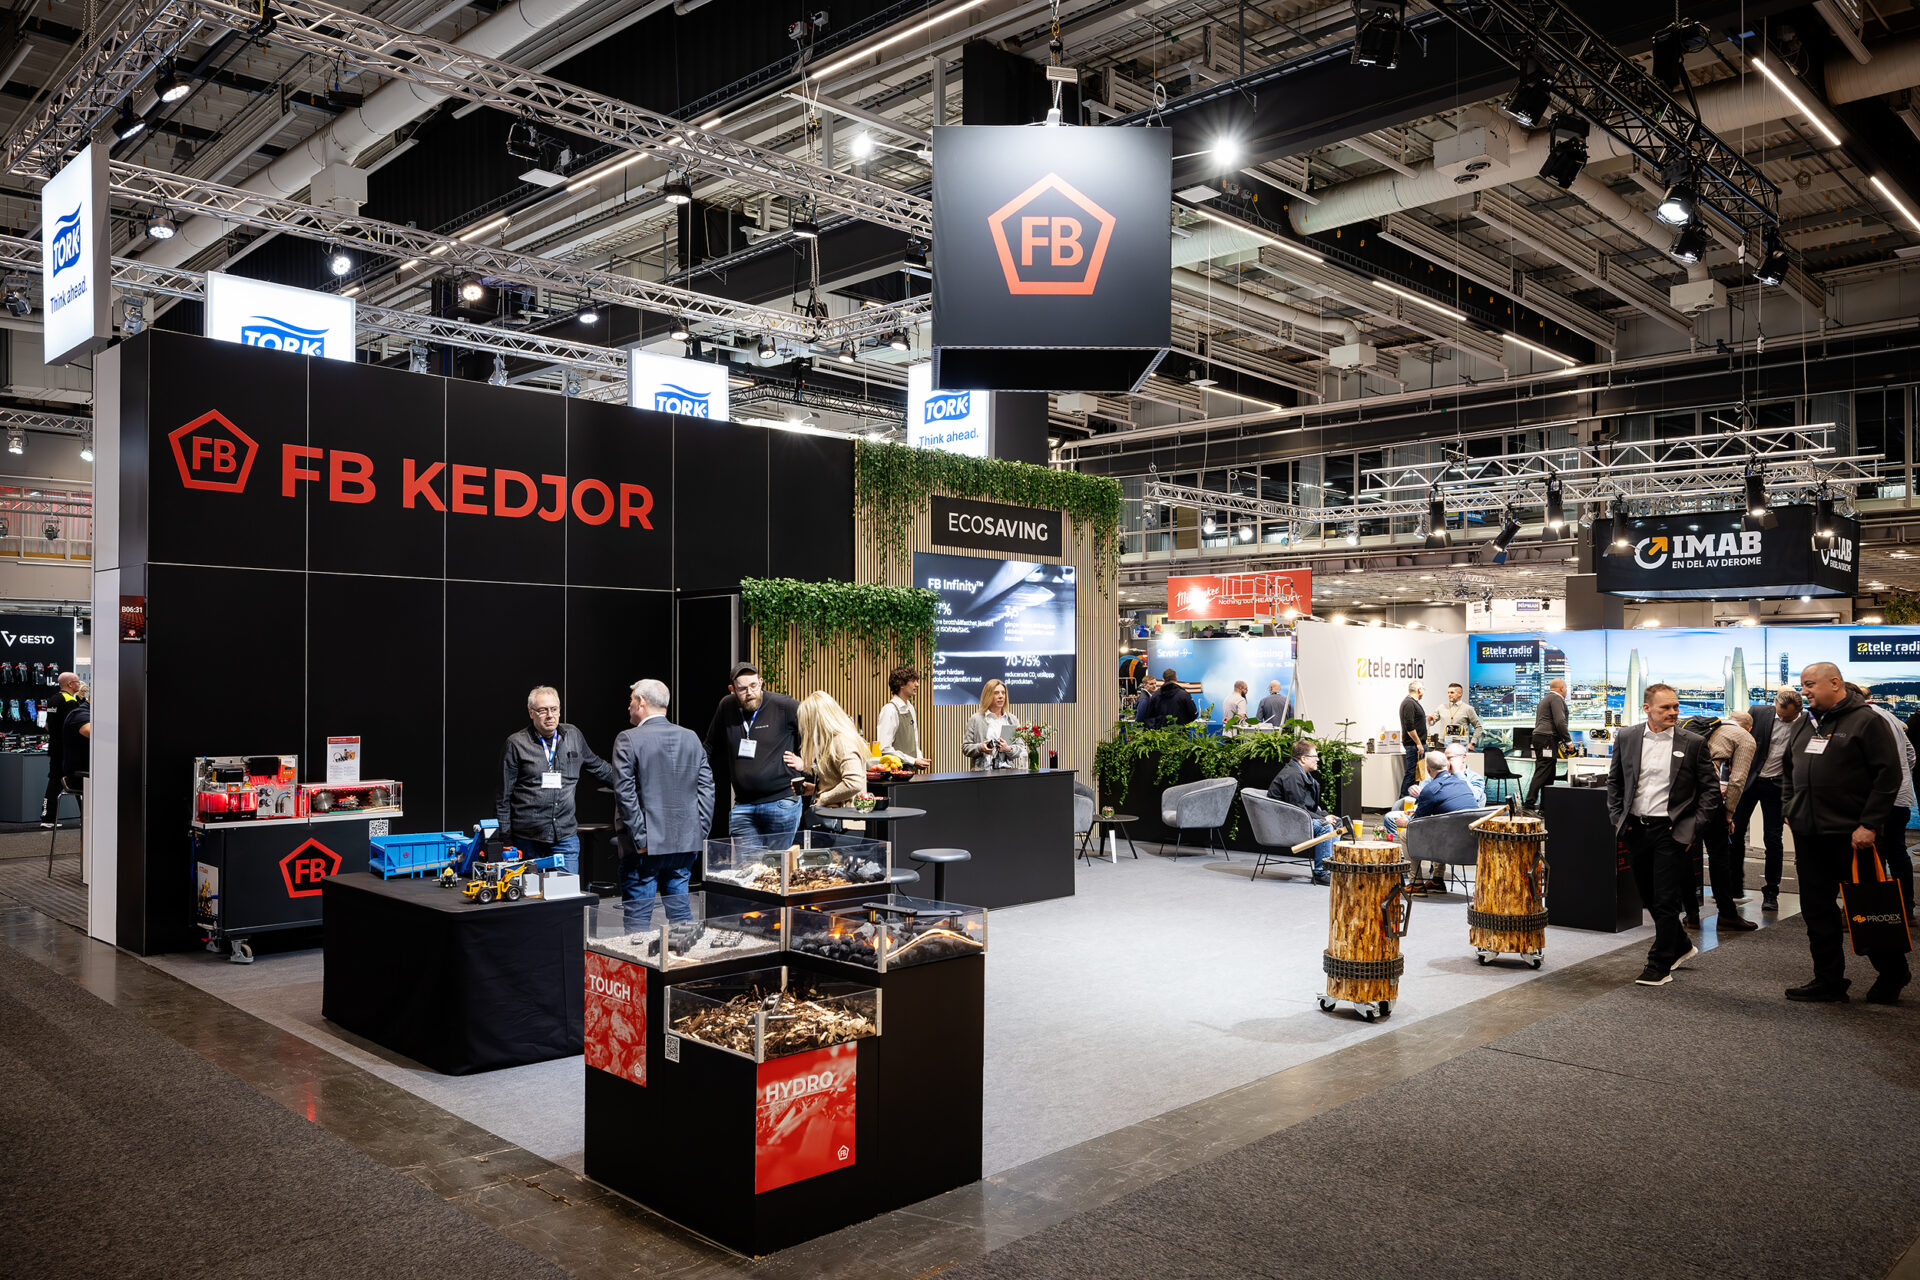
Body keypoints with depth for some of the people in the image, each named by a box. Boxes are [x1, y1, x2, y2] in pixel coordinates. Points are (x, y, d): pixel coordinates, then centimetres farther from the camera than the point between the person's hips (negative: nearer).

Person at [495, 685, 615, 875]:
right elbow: (503, 794, 1)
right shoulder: (516, 744, -1)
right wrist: (504, 837, -1)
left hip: (566, 834, 3)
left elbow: (598, 767, 26)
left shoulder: (574, 736, 10)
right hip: (527, 838, -3)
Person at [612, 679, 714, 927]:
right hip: (685, 842, 5)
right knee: (680, 909, 13)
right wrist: (700, 834, 7)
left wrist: (639, 838, -10)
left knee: (637, 915, 1)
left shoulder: (628, 740, -7)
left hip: (646, 844, -5)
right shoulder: (691, 738, 7)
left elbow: (625, 792, -13)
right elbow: (706, 788, 5)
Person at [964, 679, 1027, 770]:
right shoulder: (975, 719, 10)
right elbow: (965, 748, 8)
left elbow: (1020, 748, 12)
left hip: (1006, 769, 1)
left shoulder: (1012, 720, 17)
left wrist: (1008, 749, -10)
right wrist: (980, 748, -12)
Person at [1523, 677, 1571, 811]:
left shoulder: (1545, 699, 27)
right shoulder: (1556, 699, -5)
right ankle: (1529, 802, -20)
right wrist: (1568, 740, -8)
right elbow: (1559, 722, -16)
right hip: (1548, 739, -10)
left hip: (1539, 737, 10)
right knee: (1543, 771, -14)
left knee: (1550, 774, 10)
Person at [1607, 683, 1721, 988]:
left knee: (1666, 900, -2)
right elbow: (1614, 781, 14)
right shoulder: (1626, 738, 4)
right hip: (1635, 829, 4)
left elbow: (1710, 788, 2)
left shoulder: (1693, 743, -3)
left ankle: (1660, 965, 8)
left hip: (1671, 830, -3)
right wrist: (1618, 817, 6)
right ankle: (1681, 946, 34)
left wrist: (1696, 826, -5)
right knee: (1649, 897, 13)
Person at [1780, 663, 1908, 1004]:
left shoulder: (1865, 721, -7)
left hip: (1851, 835, -7)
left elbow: (1888, 774, -12)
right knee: (1817, 909, 8)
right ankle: (1829, 981, 16)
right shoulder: (1803, 725, 14)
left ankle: (1892, 975, 23)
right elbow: (1789, 771, 25)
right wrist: (1790, 808, 11)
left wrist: (1869, 825, -16)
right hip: (1808, 834, 7)